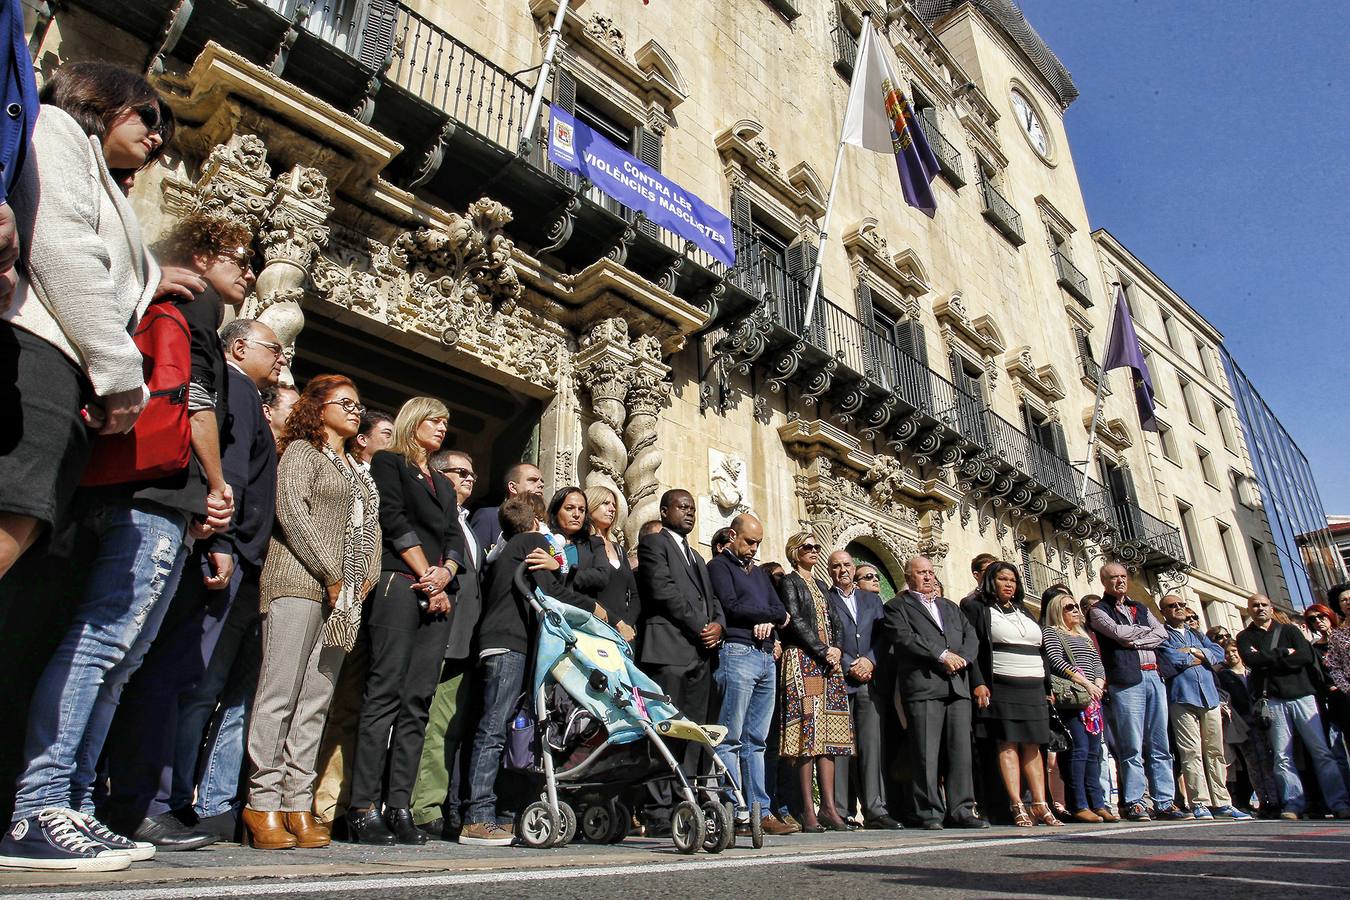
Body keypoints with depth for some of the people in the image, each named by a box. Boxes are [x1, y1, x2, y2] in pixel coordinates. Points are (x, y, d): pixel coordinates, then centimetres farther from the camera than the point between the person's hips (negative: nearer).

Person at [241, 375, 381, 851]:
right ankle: (263, 803, 0)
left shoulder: (358, 471, 25)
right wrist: (330, 575, -11)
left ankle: (298, 803, 6)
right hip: (299, 584, -6)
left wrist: (366, 577, 5)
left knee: (315, 701, 4)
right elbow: (291, 510, -9)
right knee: (279, 694, -7)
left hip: (343, 596, 6)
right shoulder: (301, 451, 5)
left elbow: (371, 526, 23)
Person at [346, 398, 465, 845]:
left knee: (418, 701, 0)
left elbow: (455, 539, 17)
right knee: (385, 694, -11)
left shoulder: (444, 484, 27)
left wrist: (444, 575, -4)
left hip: (438, 595, 6)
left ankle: (399, 805, 1)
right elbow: (395, 521, -4)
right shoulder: (388, 462, 9)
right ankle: (364, 807, -8)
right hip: (399, 585, -6)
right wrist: (427, 578, -8)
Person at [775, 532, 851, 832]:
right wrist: (823, 652, -11)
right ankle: (808, 809, -8)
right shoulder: (789, 582, 2)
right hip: (802, 661, -6)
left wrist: (837, 650, -2)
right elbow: (795, 622, -8)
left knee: (828, 733, 1)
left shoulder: (822, 586, 22)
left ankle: (829, 805, 1)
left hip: (829, 661, 6)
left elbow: (836, 624, 17)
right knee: (808, 731, -9)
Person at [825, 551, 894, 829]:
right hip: (838, 681, -3)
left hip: (870, 681, 3)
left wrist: (869, 660, -4)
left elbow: (883, 636, 12)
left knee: (872, 744, -2)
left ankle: (875, 809, 2)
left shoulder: (872, 600, 20)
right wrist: (849, 666, -8)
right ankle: (840, 811, 2)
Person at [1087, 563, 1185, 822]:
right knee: (1132, 746, -6)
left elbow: (1162, 633, 9)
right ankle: (1134, 803, -1)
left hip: (1154, 677, 5)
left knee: (1160, 746, 5)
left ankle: (1164, 803, 9)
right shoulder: (1098, 611, 6)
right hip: (1125, 680, -5)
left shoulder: (1140, 608, 22)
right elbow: (1119, 633, -10)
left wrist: (1135, 641, -6)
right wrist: (1146, 630, 7)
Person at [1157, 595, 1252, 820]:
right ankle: (1199, 803, -7)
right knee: (1191, 752, -8)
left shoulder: (1197, 634, 25)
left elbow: (1218, 652, 9)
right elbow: (1169, 662, -10)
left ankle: (1221, 802, 12)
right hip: (1182, 698, -6)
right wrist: (1199, 657, 3)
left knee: (1216, 751, 6)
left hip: (1209, 696, 6)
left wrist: (1195, 652, -5)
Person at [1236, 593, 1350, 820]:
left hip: (1302, 695, 1)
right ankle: (1293, 804, -1)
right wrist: (1284, 653, -3)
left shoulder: (1289, 630, 15)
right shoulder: (1245, 637, 13)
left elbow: (1306, 656, -3)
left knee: (1321, 752, -3)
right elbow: (1250, 660, -6)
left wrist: (1267, 660, -6)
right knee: (1282, 756, -4)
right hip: (1273, 701, 0)